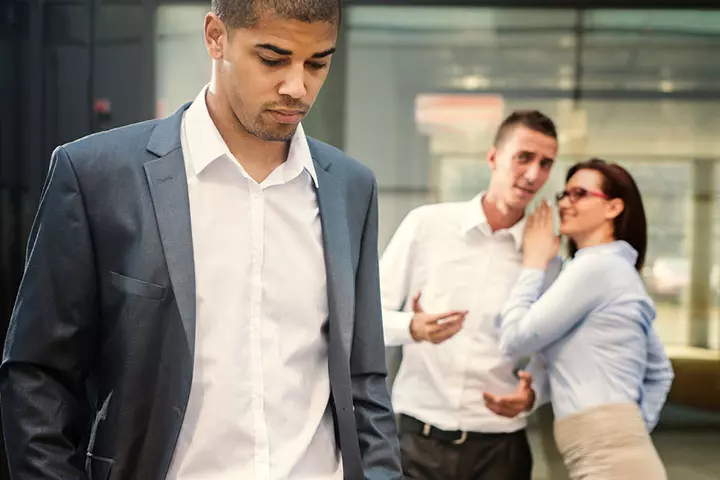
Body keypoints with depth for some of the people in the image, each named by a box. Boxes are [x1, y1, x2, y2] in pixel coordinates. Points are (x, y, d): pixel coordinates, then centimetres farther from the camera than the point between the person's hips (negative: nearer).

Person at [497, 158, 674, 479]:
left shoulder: (595, 265, -10)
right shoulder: (618, 269, 19)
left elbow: (515, 338, -10)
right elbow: (660, 373, 26)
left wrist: (534, 262, 0)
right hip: (611, 452, 9)